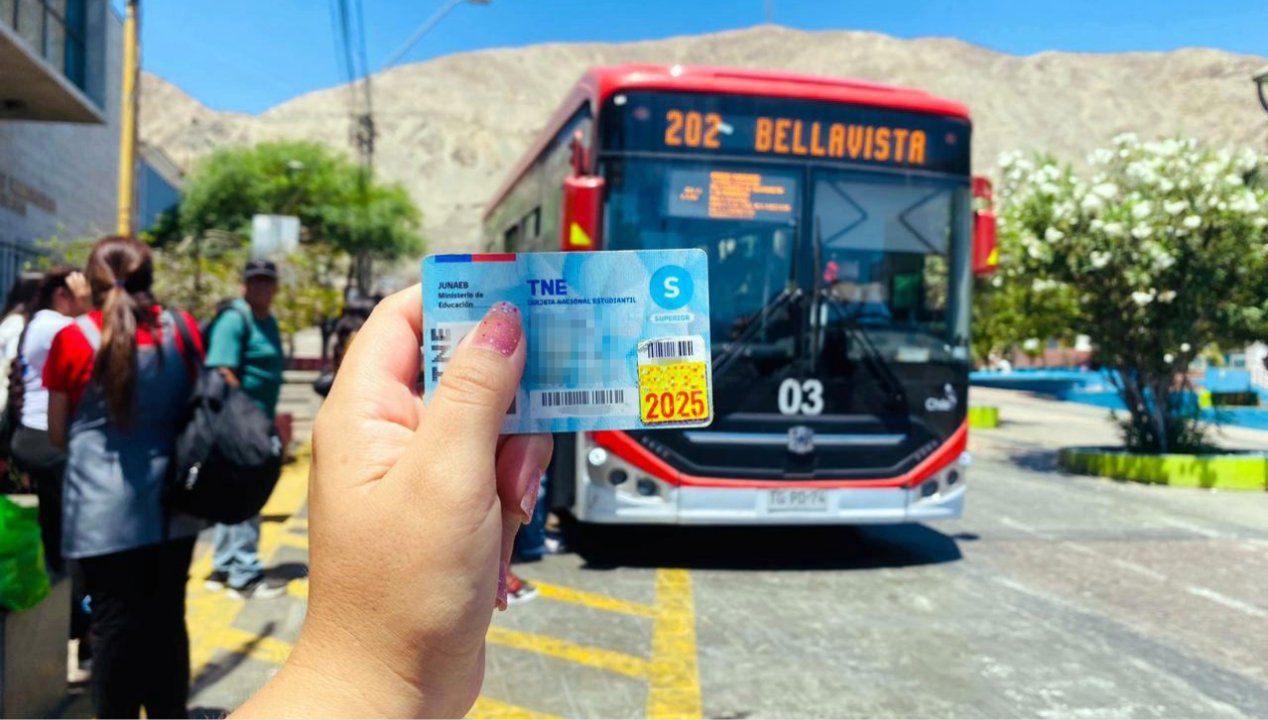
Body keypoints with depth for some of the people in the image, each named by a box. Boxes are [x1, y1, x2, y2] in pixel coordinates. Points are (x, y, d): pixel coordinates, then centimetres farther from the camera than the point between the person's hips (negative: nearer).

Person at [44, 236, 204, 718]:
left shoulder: (74, 339, -7)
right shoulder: (184, 330, -1)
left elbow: (57, 434, 3)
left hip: (103, 511, -2)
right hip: (171, 503, 3)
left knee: (115, 625, 7)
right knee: (167, 622, 14)